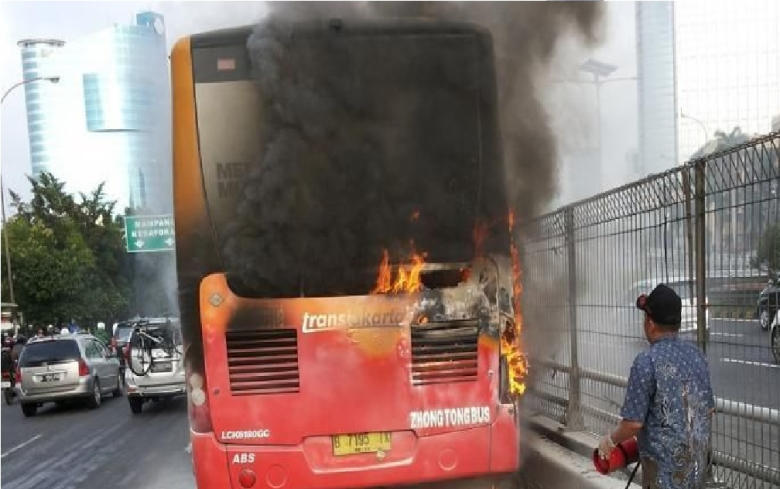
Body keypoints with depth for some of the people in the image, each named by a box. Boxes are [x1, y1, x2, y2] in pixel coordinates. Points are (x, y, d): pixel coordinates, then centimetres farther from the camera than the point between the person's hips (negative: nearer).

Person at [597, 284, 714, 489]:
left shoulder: (646, 361, -18)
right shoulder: (695, 354, 2)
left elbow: (634, 422, -18)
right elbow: (709, 409, 11)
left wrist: (610, 440, 0)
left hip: (665, 463, -6)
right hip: (699, 458, 7)